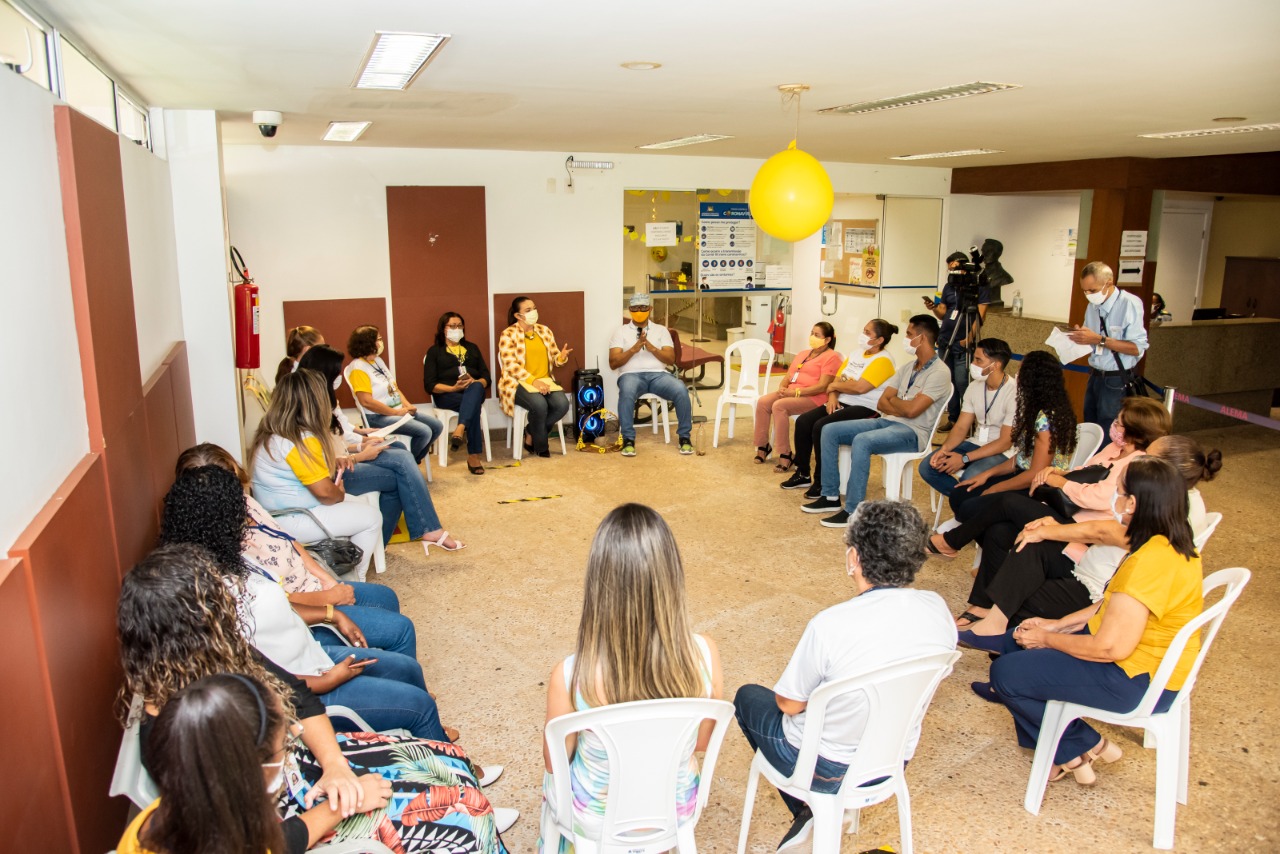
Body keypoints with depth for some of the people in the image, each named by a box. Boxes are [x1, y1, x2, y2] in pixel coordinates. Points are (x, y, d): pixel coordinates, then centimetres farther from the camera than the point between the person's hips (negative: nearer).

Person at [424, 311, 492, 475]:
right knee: (473, 404, -38)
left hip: (474, 391, 3)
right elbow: (429, 385, 1)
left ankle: (460, 429, -60)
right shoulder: (434, 351, 14)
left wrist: (476, 383, -11)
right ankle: (474, 456, -49)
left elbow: (486, 377, 14)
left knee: (476, 387, -38)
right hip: (446, 395, -2)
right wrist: (454, 388, -16)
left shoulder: (472, 348, 26)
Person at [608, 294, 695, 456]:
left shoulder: (661, 330, 18)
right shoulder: (621, 331, 14)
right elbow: (613, 363, 3)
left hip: (658, 374, 2)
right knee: (626, 392, -39)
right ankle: (628, 439, -28)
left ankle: (684, 436, -15)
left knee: (681, 390, -30)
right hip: (631, 374, -1)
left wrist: (651, 347, -9)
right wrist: (634, 349, -10)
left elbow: (671, 359, 7)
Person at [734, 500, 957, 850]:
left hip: (829, 769, -5)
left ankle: (806, 808, 18)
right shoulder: (938, 609, -15)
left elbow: (789, 704, -17)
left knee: (748, 696, 21)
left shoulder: (831, 625, -33)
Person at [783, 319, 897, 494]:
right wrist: (833, 395, -6)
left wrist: (835, 385, -8)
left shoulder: (883, 360, -12)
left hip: (865, 409, -9)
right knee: (803, 421, -8)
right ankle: (803, 474, 4)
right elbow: (836, 379, 15)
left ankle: (822, 481, -15)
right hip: (842, 403, 9)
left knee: (821, 426, -28)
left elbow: (860, 387, -24)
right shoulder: (856, 353, 15)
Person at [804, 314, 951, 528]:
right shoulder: (908, 367, 14)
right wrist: (902, 408, -10)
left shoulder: (939, 372, -12)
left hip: (913, 431, -9)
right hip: (887, 422, 9)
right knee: (830, 431, -4)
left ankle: (853, 511, -29)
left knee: (862, 441, -35)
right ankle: (830, 496, 0)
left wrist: (893, 400, -1)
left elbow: (912, 410, -21)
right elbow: (882, 403, 10)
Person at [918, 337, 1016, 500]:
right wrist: (944, 449, -16)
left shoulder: (1014, 393, -20)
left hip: (1003, 452, -7)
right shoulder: (974, 387, 3)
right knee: (927, 467, -11)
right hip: (976, 444, 7)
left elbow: (1005, 442, -20)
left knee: (970, 477, -35)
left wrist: (965, 458, -24)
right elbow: (961, 427, 5)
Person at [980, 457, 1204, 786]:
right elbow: (1114, 607, 12)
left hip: (1137, 681, -10)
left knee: (1005, 673, -10)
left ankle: (1077, 751, 11)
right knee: (1013, 641, 13)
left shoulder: (1149, 563, -31)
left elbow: (1109, 648, -29)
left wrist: (1047, 639, -13)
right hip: (1148, 662, 10)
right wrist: (1057, 624, 6)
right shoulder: (1173, 544, 2)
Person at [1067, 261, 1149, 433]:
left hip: (1116, 380, -7)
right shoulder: (1093, 306, 7)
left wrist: (1100, 340, -25)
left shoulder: (1129, 304, -14)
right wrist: (1080, 335, -6)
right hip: (1094, 377, 7)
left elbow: (1137, 348, -19)